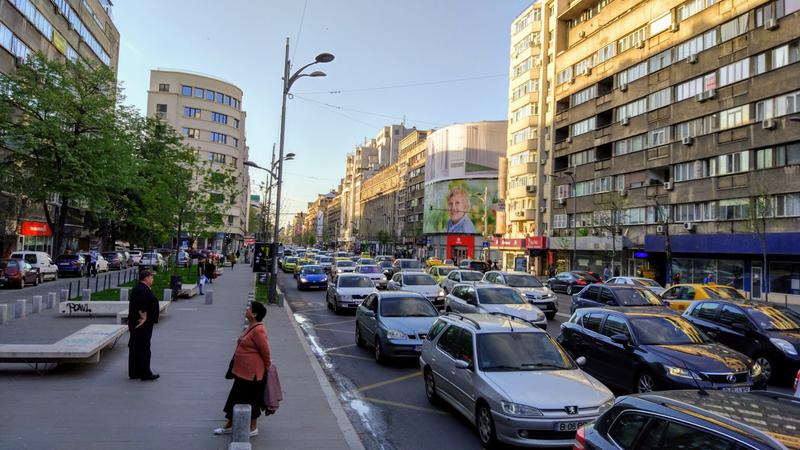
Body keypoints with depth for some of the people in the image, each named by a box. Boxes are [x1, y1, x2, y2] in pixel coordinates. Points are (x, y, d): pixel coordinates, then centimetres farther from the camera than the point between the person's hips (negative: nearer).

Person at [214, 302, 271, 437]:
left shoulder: (258, 330, -24)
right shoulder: (250, 327, 7)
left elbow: (265, 352, -20)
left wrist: (267, 368, -7)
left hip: (252, 372, -10)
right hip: (242, 370, 10)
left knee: (250, 400, 6)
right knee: (236, 396, 19)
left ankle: (253, 428, 23)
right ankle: (229, 425, 34)